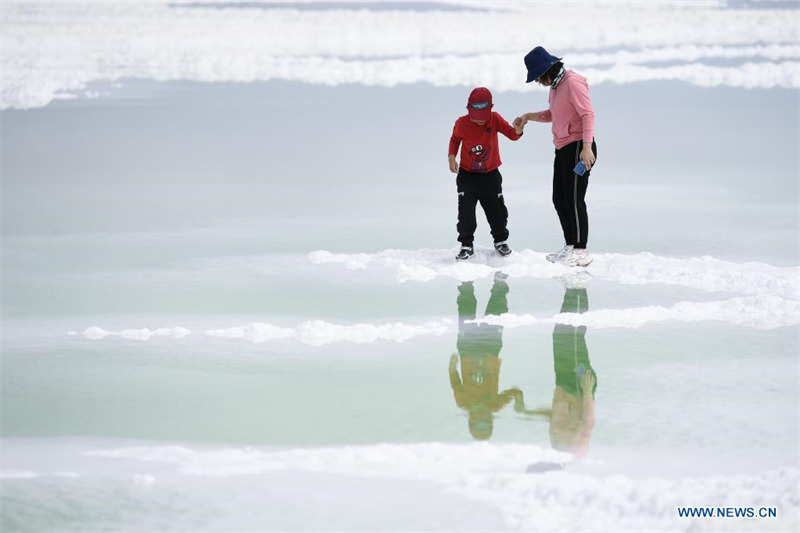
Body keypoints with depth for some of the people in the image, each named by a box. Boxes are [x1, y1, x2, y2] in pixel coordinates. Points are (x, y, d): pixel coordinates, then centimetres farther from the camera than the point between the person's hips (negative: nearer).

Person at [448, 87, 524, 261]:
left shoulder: (495, 119, -11)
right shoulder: (461, 123, -10)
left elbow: (511, 134, -17)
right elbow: (455, 139, 8)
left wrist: (517, 130, -41)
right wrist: (451, 157, -6)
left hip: (491, 175, 1)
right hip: (467, 175, -1)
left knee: (497, 210, 7)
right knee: (466, 210, -7)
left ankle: (500, 240, 28)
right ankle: (466, 245, 4)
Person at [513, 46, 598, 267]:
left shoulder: (573, 82, -16)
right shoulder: (554, 87, 14)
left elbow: (588, 114, -22)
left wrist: (587, 147, -30)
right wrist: (528, 116, 16)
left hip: (578, 148, -10)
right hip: (563, 149, 10)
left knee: (574, 200, -8)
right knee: (560, 199, 13)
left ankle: (581, 251, -3)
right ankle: (570, 246, 22)